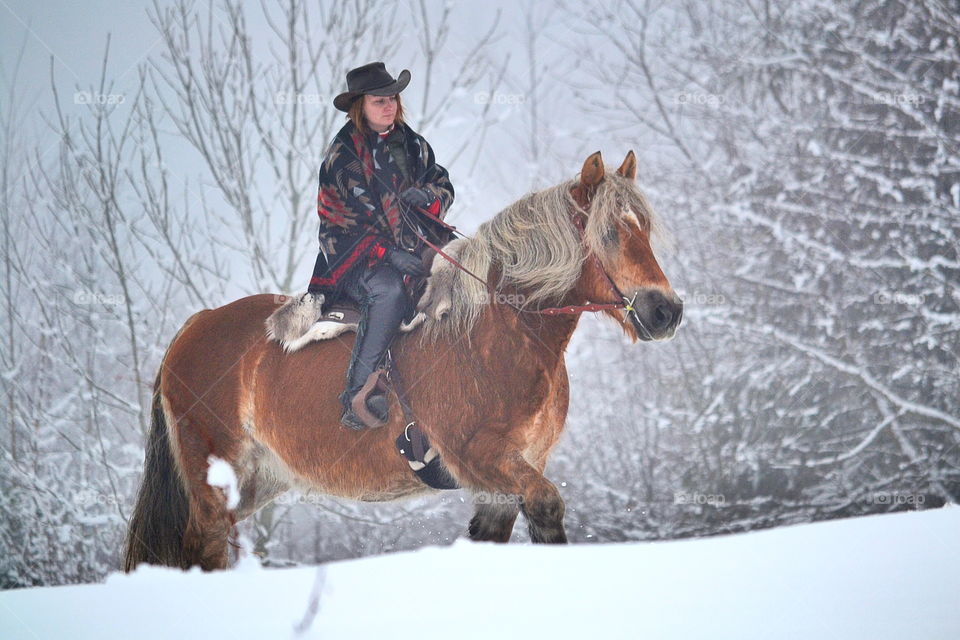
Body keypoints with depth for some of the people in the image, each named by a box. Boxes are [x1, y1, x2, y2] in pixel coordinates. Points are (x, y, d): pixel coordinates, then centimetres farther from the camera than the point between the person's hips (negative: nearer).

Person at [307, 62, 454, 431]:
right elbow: (359, 214, -12)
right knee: (390, 290, -38)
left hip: (410, 247, 7)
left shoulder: (410, 143, 14)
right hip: (354, 254, -7)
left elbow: (443, 184, 19)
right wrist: (390, 253, -23)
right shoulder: (344, 154, -5)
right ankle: (359, 393, -38)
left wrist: (427, 193, -7)